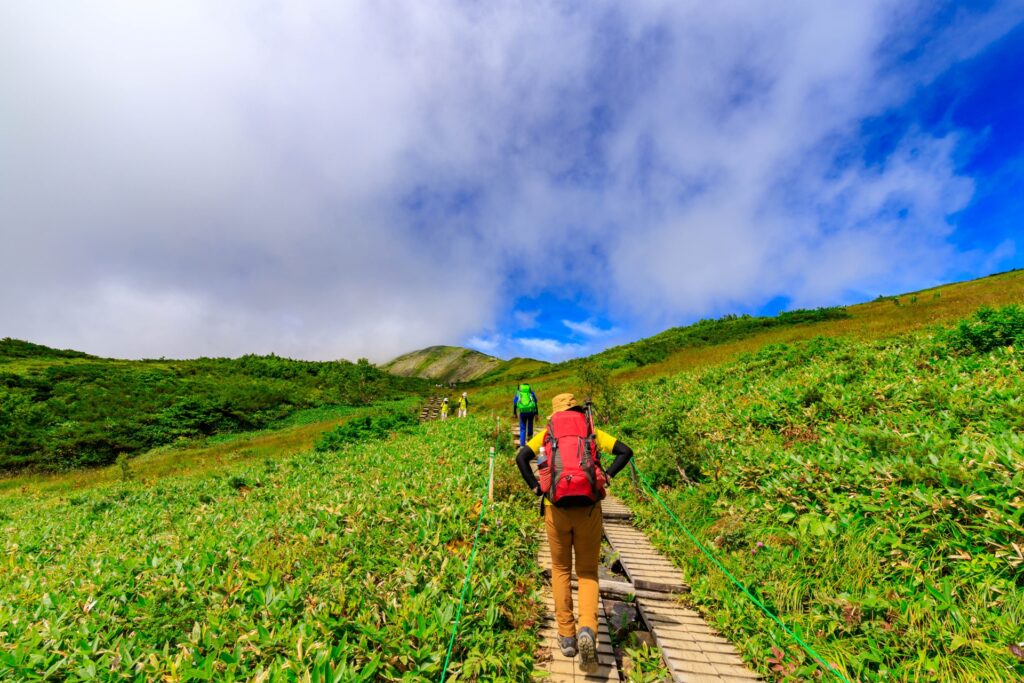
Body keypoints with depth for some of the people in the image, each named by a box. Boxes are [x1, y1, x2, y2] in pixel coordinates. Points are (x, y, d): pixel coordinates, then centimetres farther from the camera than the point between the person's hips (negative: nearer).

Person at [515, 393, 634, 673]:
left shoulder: (546, 433, 11)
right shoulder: (593, 432, 13)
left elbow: (521, 457, -3)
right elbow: (626, 451, 5)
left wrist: (536, 487, 2)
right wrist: (606, 476, 6)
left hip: (557, 507, 0)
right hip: (588, 506, 0)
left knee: (561, 570, 19)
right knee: (587, 572, 13)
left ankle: (566, 636, 23)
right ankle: (587, 629, -8)